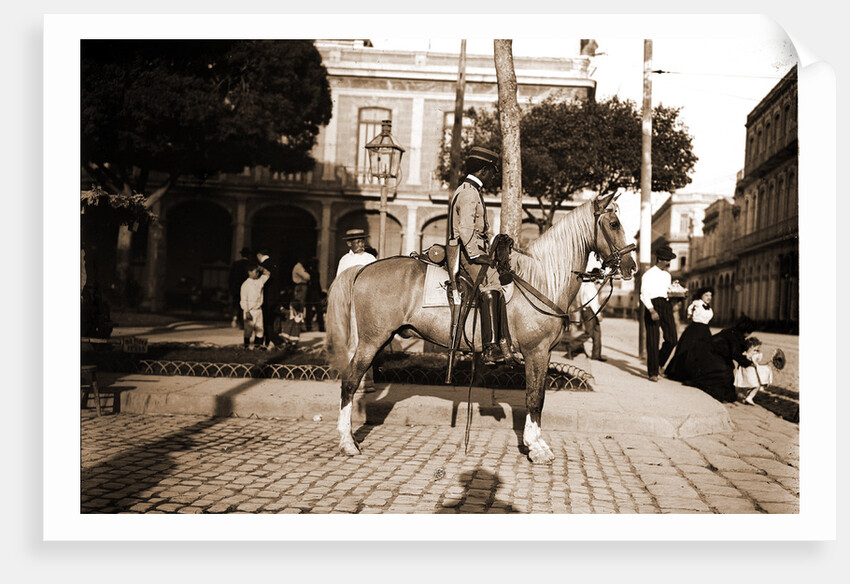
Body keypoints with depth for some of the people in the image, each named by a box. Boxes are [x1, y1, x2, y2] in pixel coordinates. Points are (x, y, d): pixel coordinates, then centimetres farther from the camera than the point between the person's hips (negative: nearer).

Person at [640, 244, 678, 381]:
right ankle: (652, 372, 2)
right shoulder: (649, 274, -2)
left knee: (671, 339, -2)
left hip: (666, 305, 6)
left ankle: (658, 364, 21)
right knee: (652, 340, -5)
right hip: (653, 305, -6)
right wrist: (652, 310, -20)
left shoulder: (667, 275, 20)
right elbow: (644, 294, -10)